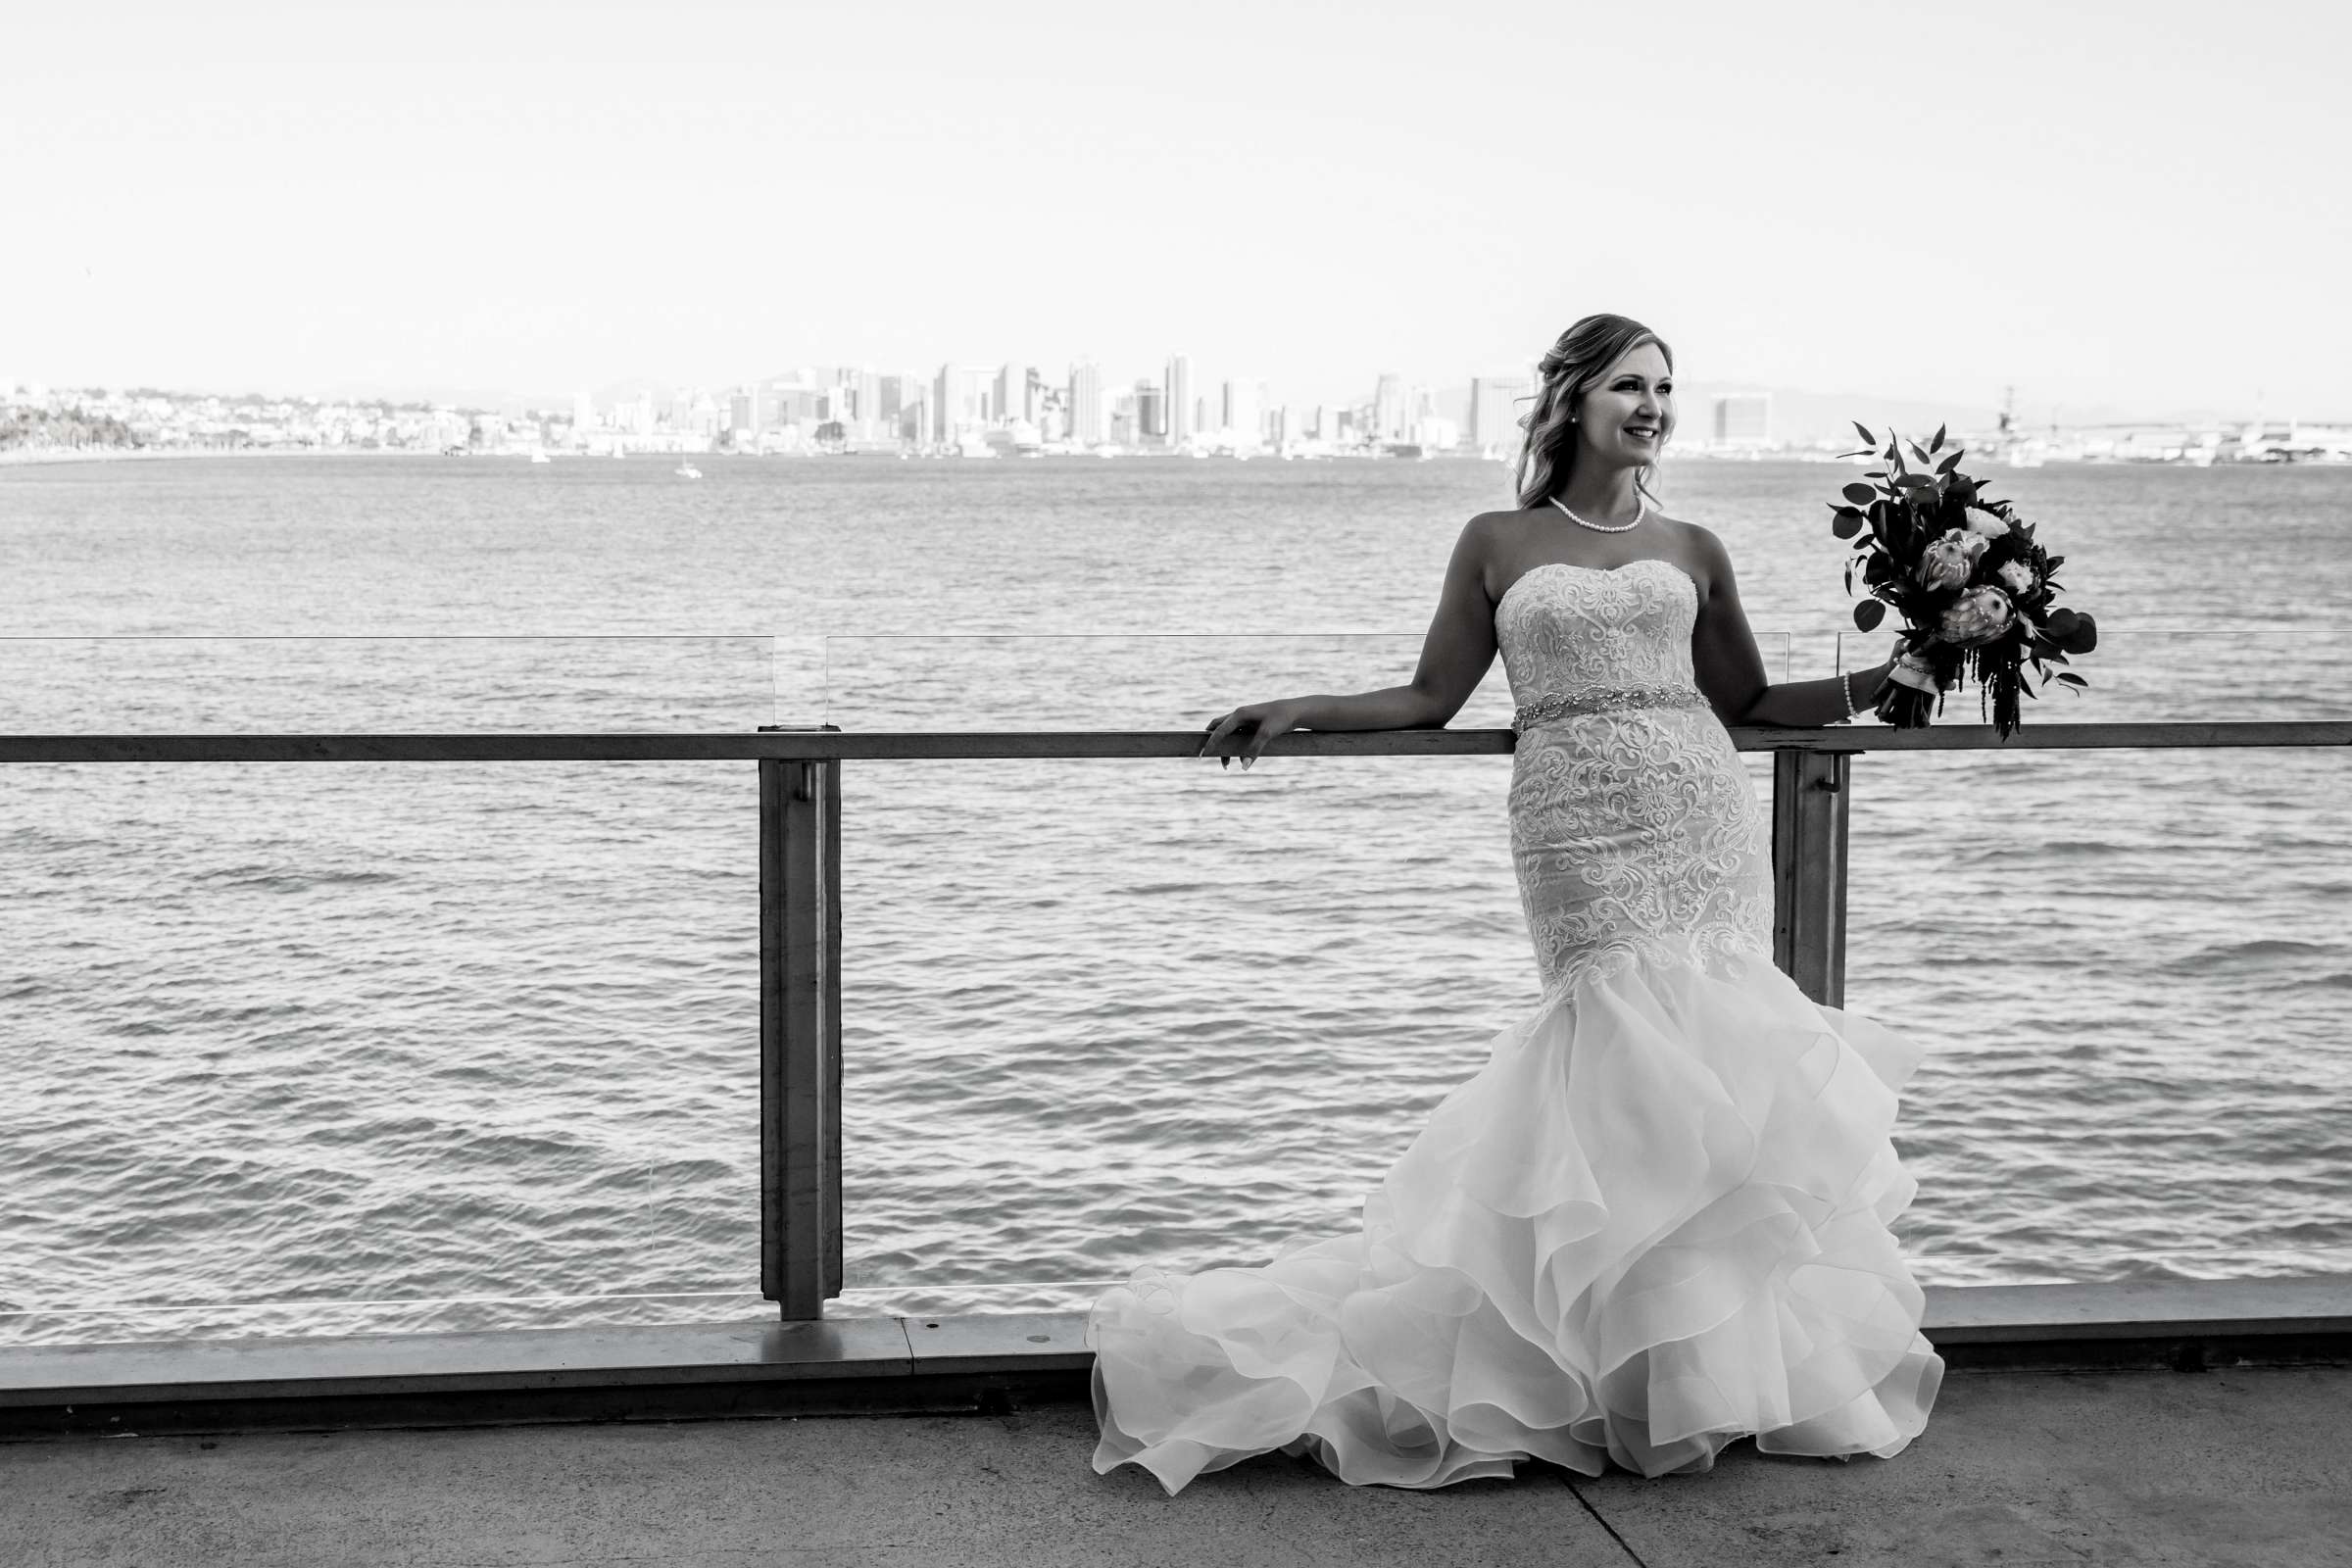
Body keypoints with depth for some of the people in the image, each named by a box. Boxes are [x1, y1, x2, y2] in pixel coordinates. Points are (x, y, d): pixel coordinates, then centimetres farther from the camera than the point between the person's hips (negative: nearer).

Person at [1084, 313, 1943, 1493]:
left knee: (1699, 1064, -3)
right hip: (1577, 835, -2)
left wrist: (1890, 677, 12)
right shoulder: (1498, 544, 10)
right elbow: (1431, 698, 10)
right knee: (1631, 1056, -8)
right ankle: (1673, 1369, 2)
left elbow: (1747, 704, 19)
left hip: (1700, 821, 2)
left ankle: (1715, 1348, 9)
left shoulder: (1692, 551, 14)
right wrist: (1295, 711, 0)